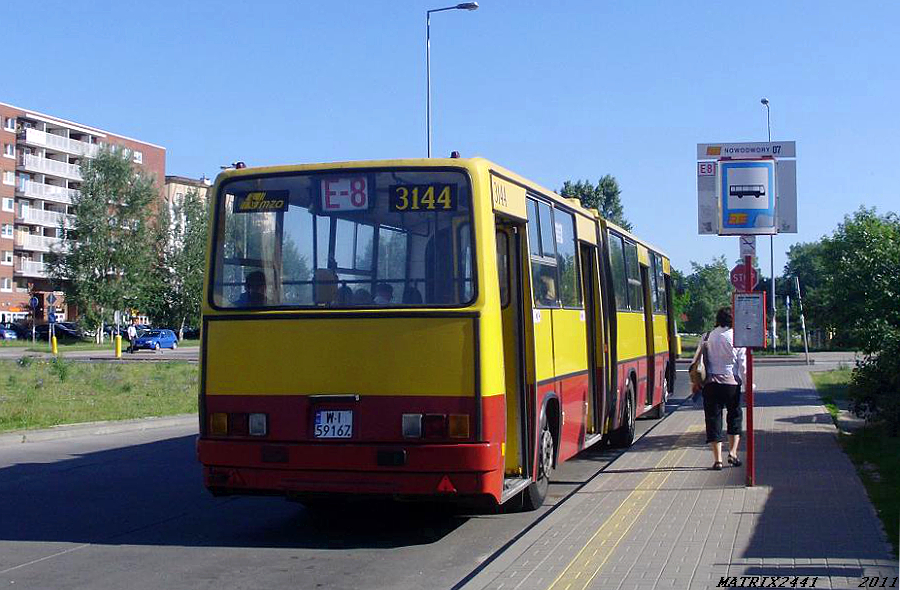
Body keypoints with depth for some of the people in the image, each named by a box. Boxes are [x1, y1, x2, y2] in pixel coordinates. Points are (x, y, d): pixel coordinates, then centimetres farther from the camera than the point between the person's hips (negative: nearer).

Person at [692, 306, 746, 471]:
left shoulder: (707, 337, 6)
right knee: (735, 416, 17)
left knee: (713, 418, 4)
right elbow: (743, 365, -4)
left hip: (710, 383, 2)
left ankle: (717, 459, 1)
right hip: (731, 382, -2)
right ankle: (732, 452, 9)